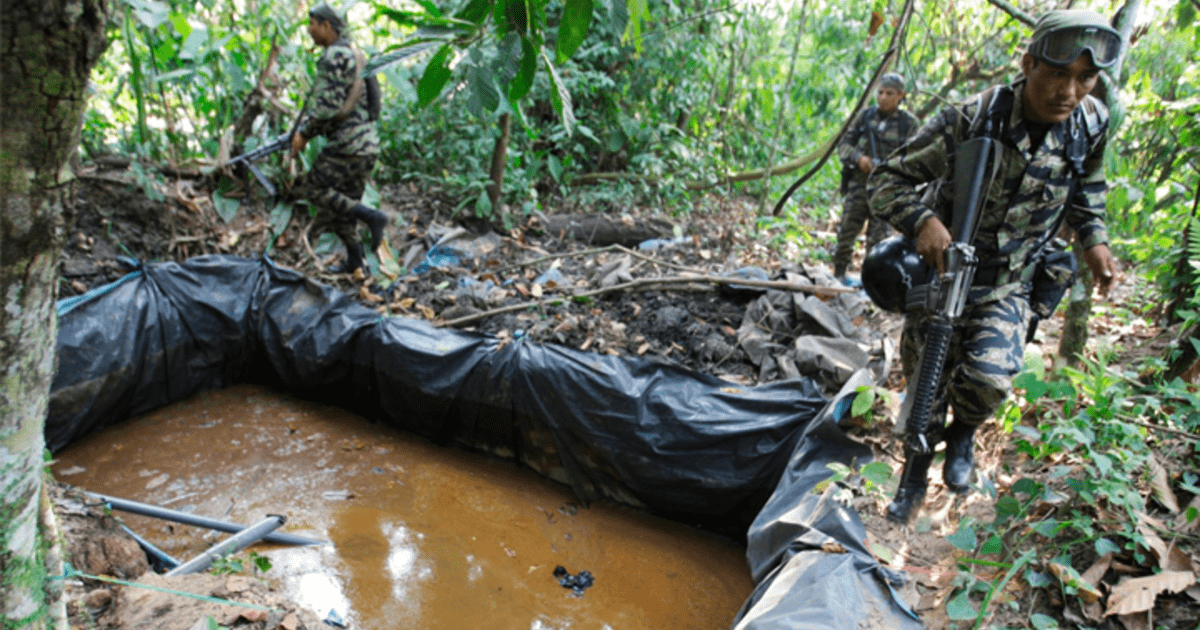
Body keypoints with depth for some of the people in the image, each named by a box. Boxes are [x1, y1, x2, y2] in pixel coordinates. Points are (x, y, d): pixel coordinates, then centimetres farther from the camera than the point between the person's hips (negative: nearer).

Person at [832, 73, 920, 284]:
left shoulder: (910, 124, 2)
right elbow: (844, 145, 9)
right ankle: (838, 273, 16)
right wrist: (858, 158, -11)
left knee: (878, 238, -4)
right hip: (859, 183, 2)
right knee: (846, 232, 3)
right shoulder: (865, 116, 9)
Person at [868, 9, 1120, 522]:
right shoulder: (971, 120, -22)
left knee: (989, 377, -22)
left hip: (1007, 288, 2)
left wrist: (1094, 238, 4)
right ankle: (915, 474, 35)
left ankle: (964, 432, 14)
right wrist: (924, 220, -37)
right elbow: (888, 179, -19)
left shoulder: (1092, 123, -8)